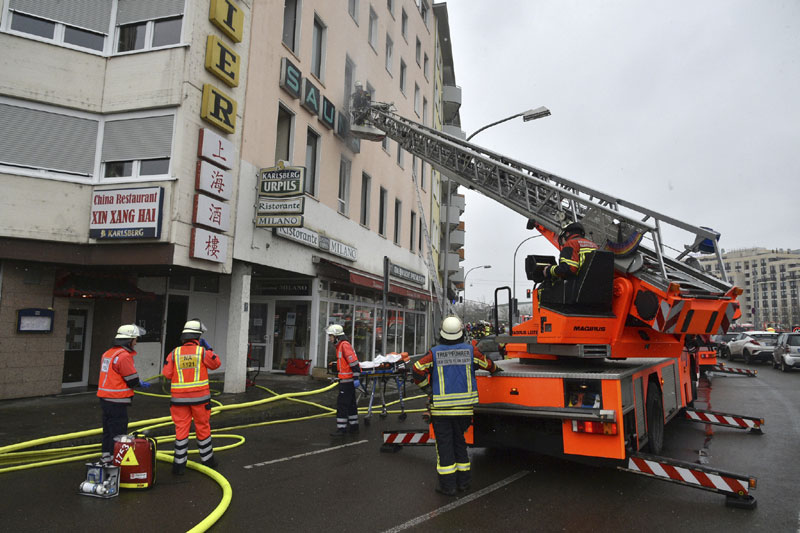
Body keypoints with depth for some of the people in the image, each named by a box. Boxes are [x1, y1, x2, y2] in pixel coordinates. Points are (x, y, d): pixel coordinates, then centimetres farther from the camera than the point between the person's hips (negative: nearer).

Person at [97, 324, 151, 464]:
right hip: (117, 401, -10)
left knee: (108, 430, 19)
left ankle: (106, 457, 29)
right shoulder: (124, 356, -18)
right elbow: (133, 381, -18)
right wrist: (140, 383, 5)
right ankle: (114, 459, 4)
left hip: (105, 399, 10)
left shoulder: (108, 353, 12)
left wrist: (139, 383, 11)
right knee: (118, 432, -1)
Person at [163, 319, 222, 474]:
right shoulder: (202, 351, -6)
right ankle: (207, 459, 25)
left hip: (180, 397, 2)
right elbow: (216, 363, 7)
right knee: (203, 427, 12)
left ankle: (179, 464, 8)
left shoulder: (175, 352, -1)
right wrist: (208, 348, 12)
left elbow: (167, 374, 0)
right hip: (200, 396, -1)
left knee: (181, 429, 7)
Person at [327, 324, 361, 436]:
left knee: (342, 404, -6)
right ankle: (354, 426, 24)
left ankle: (341, 429, -2)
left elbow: (353, 361, -22)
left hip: (347, 380, -10)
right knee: (350, 403, 16)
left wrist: (356, 378, -24)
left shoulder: (344, 345, -17)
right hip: (347, 379, 10)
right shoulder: (340, 345, 16)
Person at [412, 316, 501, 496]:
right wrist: (495, 369, 36)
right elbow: (487, 364, 13)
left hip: (441, 407, -2)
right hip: (463, 407, 2)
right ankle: (463, 481, 24)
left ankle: (448, 485, 10)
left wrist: (427, 388, 0)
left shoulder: (434, 353, -6)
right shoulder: (470, 350, -1)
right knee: (459, 441, 18)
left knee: (444, 444, 6)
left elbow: (417, 370, -14)